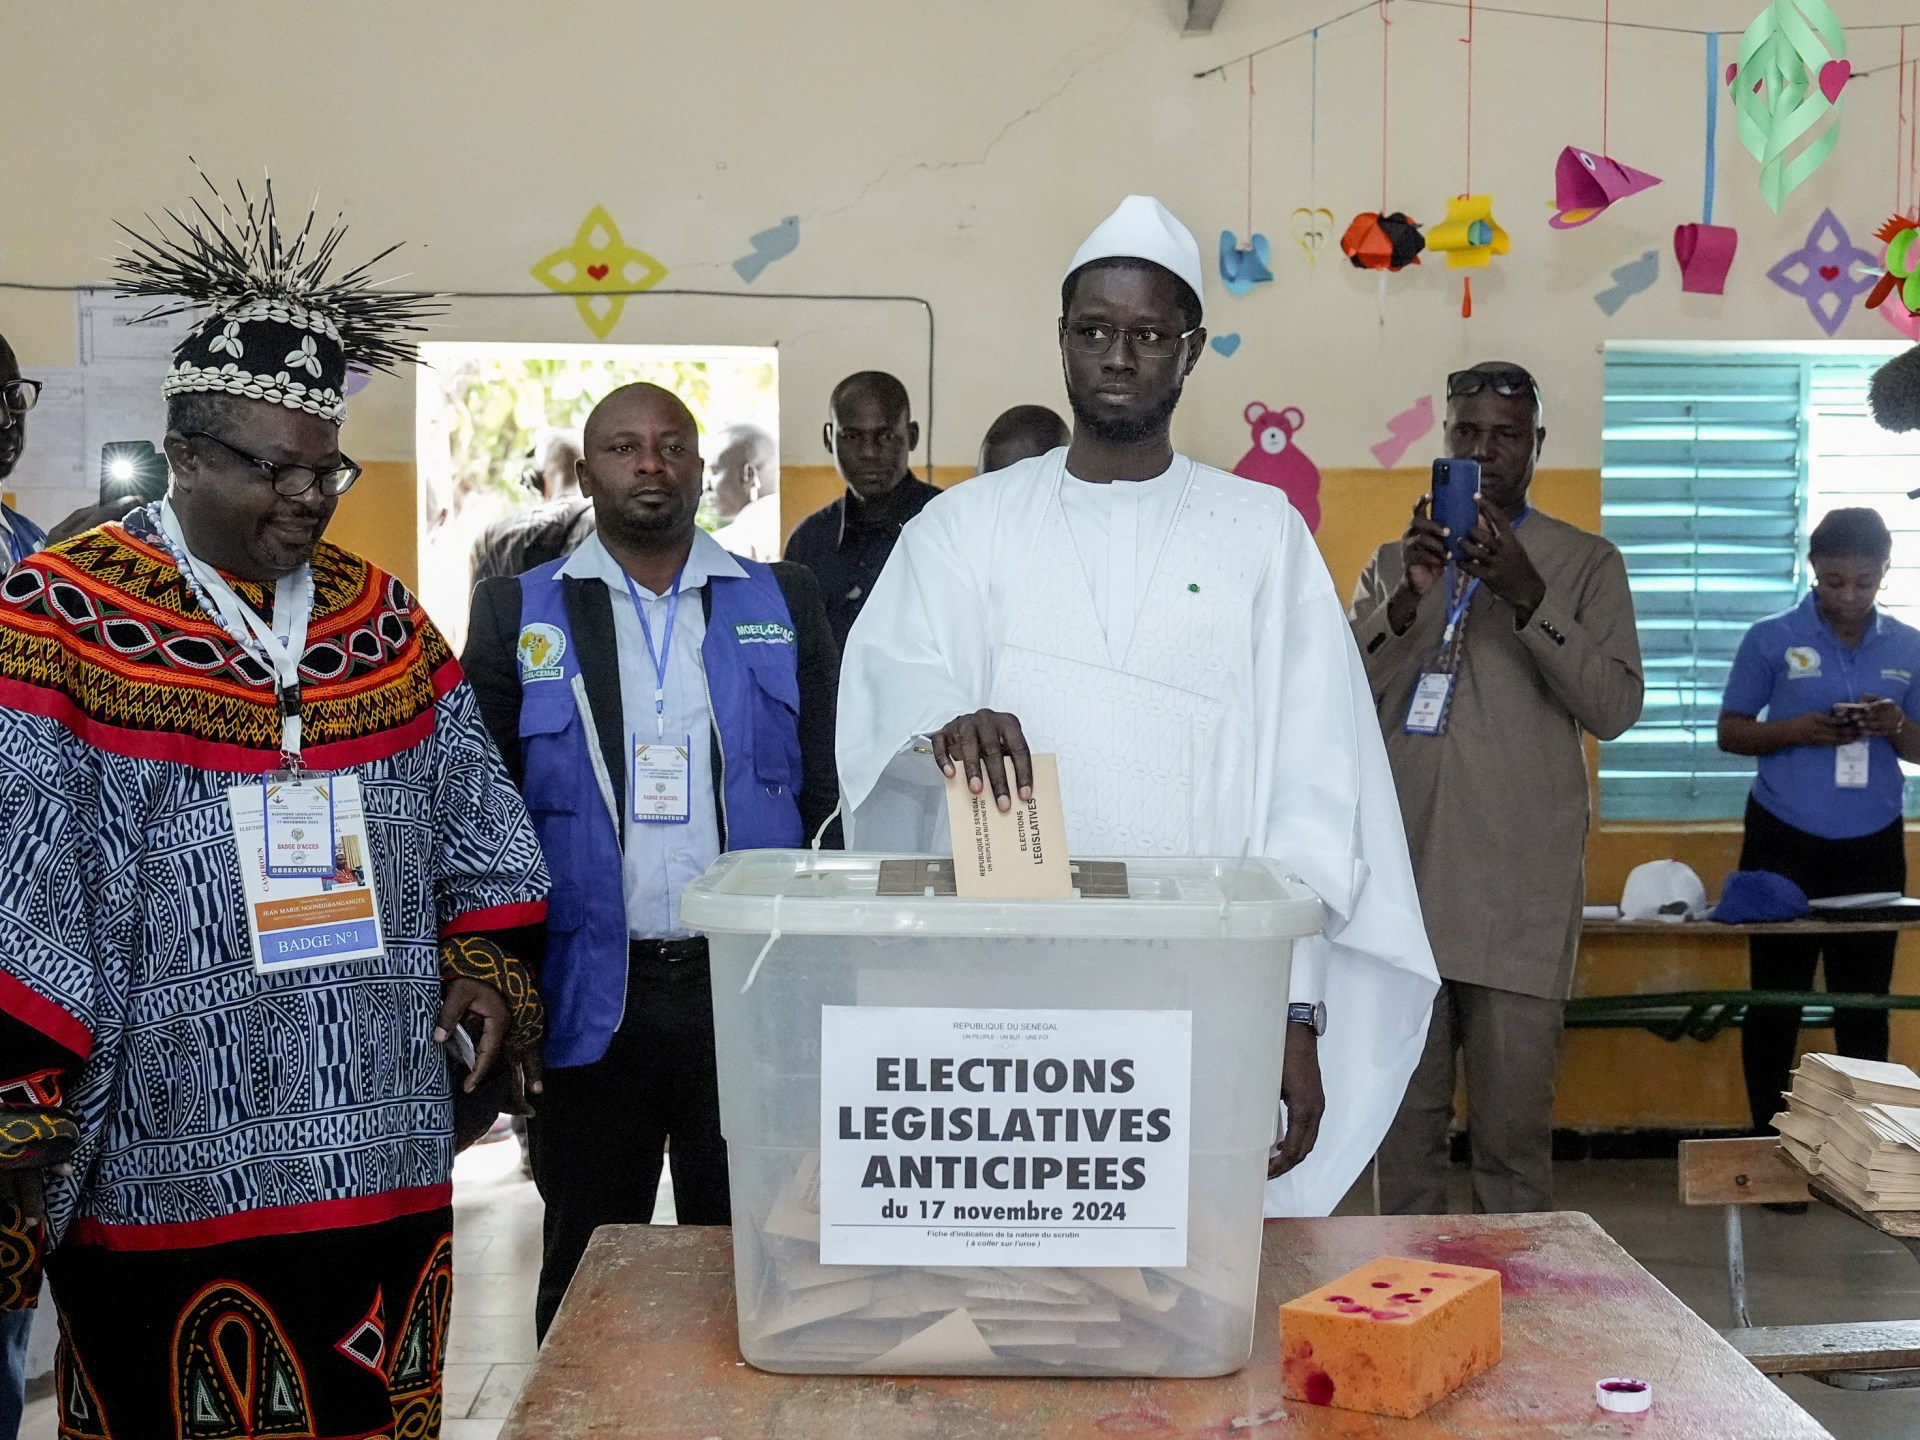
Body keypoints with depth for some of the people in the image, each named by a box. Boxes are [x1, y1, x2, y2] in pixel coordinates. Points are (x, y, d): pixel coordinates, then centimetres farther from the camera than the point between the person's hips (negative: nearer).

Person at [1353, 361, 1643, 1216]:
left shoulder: (1587, 565, 7)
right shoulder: (1395, 561, 14)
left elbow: (1615, 709, -3)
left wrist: (1528, 598, -15)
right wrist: (1409, 602, -12)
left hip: (1520, 895, -2)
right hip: (1402, 880, 2)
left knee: (1514, 1128, -2)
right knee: (1405, 1123, 6)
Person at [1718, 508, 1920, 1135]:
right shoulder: (1771, 638, -3)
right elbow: (1730, 733, 0)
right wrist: (1800, 730, -18)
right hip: (1784, 844, -2)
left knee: (1865, 1004, 5)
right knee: (1775, 999, 3)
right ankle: (1768, 1140, 13)